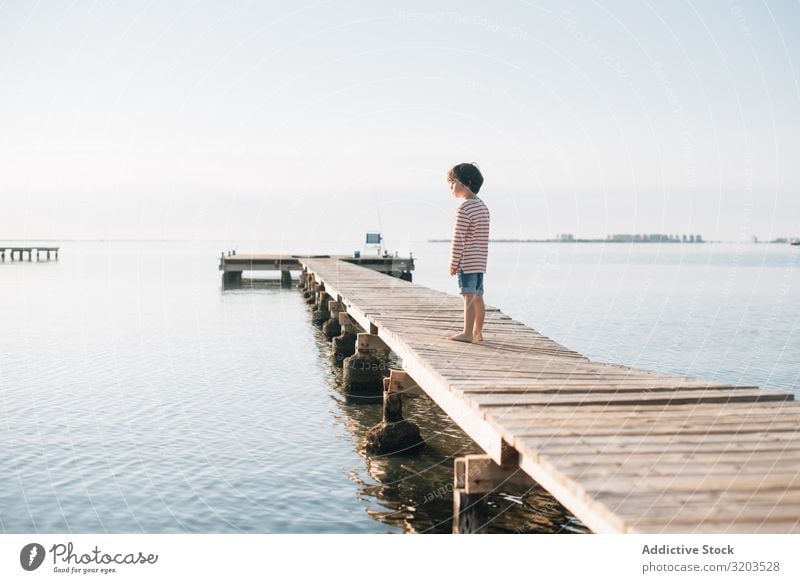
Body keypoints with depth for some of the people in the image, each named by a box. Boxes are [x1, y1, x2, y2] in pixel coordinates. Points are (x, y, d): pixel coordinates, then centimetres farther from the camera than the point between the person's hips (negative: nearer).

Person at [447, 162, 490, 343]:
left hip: (467, 261, -9)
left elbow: (458, 239, -16)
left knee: (469, 296, -7)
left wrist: (453, 263, -11)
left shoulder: (464, 208, -13)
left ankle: (467, 333, -6)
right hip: (480, 261, 9)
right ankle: (477, 332, 16)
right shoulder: (483, 206, 15)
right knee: (478, 297, 11)